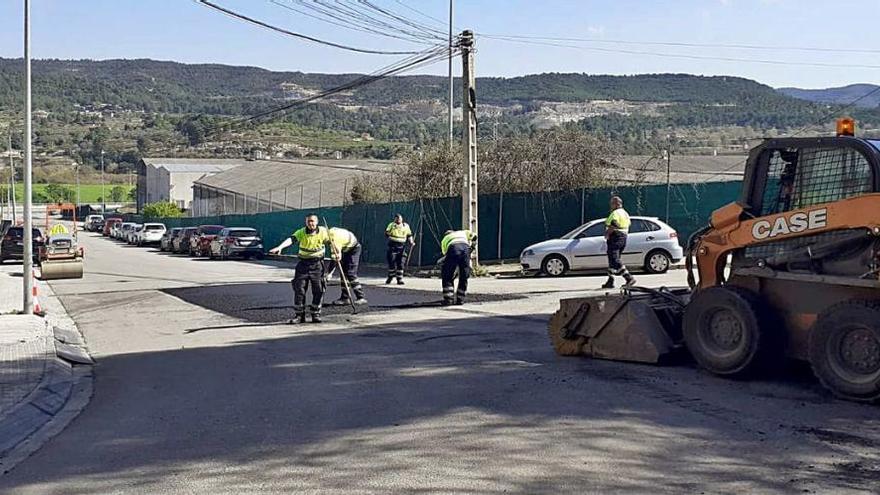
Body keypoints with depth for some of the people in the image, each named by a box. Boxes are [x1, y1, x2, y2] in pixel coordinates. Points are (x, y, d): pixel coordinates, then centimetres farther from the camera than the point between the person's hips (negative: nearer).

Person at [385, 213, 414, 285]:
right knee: (392, 262, -2)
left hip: (401, 247, 2)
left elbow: (409, 235, 20)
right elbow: (386, 233, 0)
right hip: (392, 246, -2)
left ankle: (399, 279, 6)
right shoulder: (391, 225, 3)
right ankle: (391, 276, 18)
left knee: (400, 263, -1)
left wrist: (411, 242, 6)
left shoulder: (406, 226, 10)